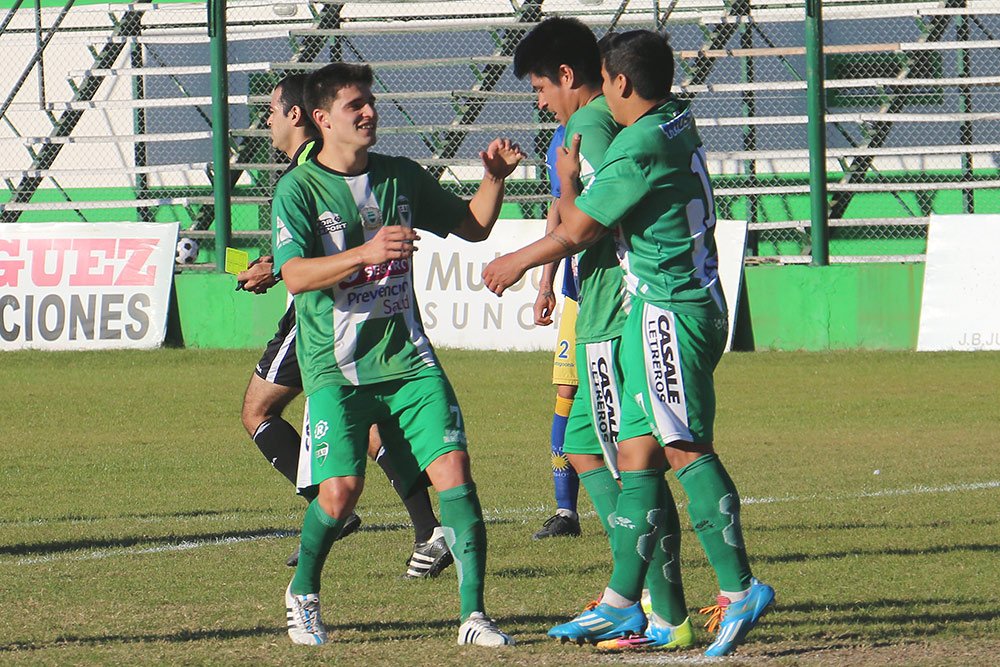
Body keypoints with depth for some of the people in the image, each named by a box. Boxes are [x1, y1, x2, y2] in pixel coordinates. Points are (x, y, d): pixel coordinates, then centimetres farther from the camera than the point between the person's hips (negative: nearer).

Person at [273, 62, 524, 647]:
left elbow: (473, 227, 22)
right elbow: (296, 275, -16)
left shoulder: (402, 177, 11)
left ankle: (474, 615, -10)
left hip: (408, 357, 4)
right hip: (336, 367, -4)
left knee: (453, 469, -11)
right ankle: (302, 594, 15)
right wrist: (366, 254, -29)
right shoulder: (298, 189, -4)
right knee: (341, 489, -15)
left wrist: (495, 179, 3)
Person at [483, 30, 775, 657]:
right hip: (689, 306, 10)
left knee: (687, 449, -12)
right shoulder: (679, 125, 13)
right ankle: (622, 601, 12)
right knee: (637, 453, 10)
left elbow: (576, 230, -8)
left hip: (669, 315, -10)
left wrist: (567, 178, 12)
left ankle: (739, 589, -15)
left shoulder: (639, 148, -16)